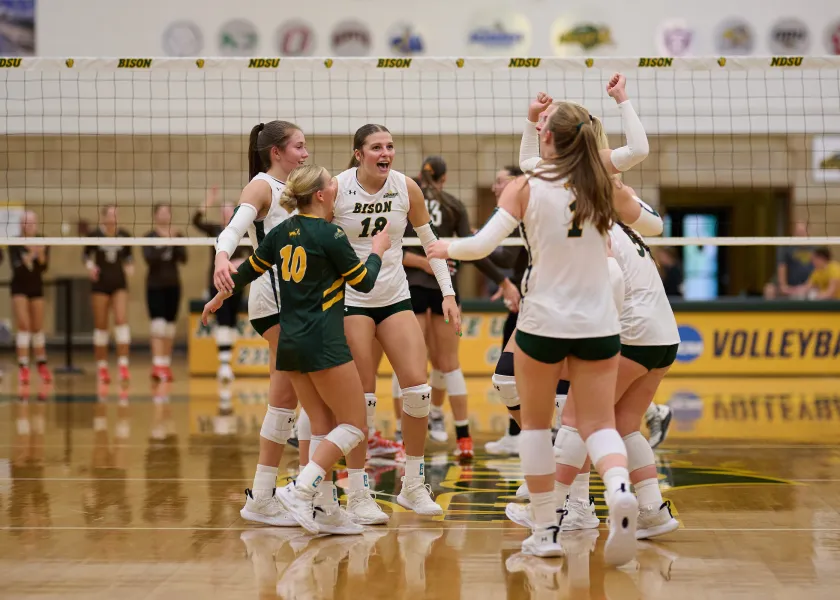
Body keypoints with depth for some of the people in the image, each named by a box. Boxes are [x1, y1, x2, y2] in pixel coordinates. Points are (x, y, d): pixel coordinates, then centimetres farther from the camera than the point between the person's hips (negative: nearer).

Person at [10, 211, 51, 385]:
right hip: (19, 287, -3)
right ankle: (23, 367, -13)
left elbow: (44, 268, -12)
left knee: (37, 328, 9)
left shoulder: (43, 243, -6)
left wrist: (41, 255, -31)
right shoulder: (15, 244, -13)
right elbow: (16, 268, -23)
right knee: (24, 326, -13)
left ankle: (42, 365, 24)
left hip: (36, 287, 3)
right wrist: (29, 256, -37)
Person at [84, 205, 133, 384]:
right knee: (100, 325, 3)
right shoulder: (94, 235, -6)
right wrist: (89, 265, -13)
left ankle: (123, 364, -14)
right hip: (100, 283, -1)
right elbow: (86, 254, 7)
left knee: (121, 320, -13)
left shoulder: (124, 235, 0)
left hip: (119, 283, 1)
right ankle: (102, 367, 12)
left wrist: (130, 266, -5)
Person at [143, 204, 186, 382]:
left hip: (173, 285, 4)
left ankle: (166, 365, 15)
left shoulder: (177, 236, 5)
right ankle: (157, 365, -20)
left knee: (170, 326, 7)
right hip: (155, 285, -3)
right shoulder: (149, 237, -3)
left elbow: (183, 258, -5)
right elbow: (149, 258, -17)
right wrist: (164, 243, -23)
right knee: (157, 325, -14)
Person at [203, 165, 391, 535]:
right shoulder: (329, 235, -11)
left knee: (322, 426, 11)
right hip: (323, 342, -8)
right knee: (353, 424, -1)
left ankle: (324, 510, 7)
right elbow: (364, 283, -2)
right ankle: (299, 491, -13)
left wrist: (219, 298, 37)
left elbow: (248, 270, 19)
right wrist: (377, 251, 17)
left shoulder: (282, 232, 9)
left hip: (289, 342, 8)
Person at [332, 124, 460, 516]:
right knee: (363, 399, -6)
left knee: (419, 388, -5)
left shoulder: (406, 188, -2)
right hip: (350, 300, -3)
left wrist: (448, 292, 3)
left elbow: (430, 241, 8)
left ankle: (413, 486, 9)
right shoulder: (336, 189, -10)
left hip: (395, 298, 3)